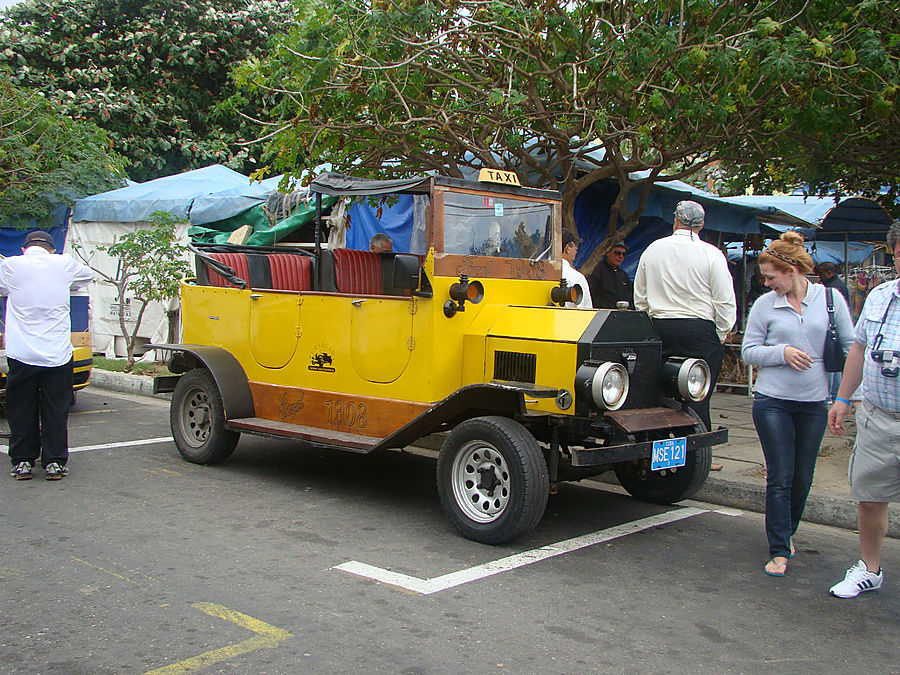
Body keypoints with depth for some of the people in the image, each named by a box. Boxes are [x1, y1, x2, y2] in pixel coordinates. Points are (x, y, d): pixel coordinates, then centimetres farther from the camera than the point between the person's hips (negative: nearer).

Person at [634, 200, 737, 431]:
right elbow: (725, 302, -5)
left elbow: (639, 298, 15)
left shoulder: (652, 249, 8)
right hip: (700, 331, -3)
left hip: (660, 328, 4)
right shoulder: (711, 254, -4)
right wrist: (720, 337, 6)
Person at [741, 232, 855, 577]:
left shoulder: (831, 299, -1)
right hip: (772, 402, -1)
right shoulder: (764, 305, -1)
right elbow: (748, 350, 1)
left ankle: (787, 532, 34)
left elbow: (850, 346, 4)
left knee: (803, 477, 11)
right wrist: (781, 352, -16)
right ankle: (779, 551, 3)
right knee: (780, 477, -3)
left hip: (814, 403, 1)